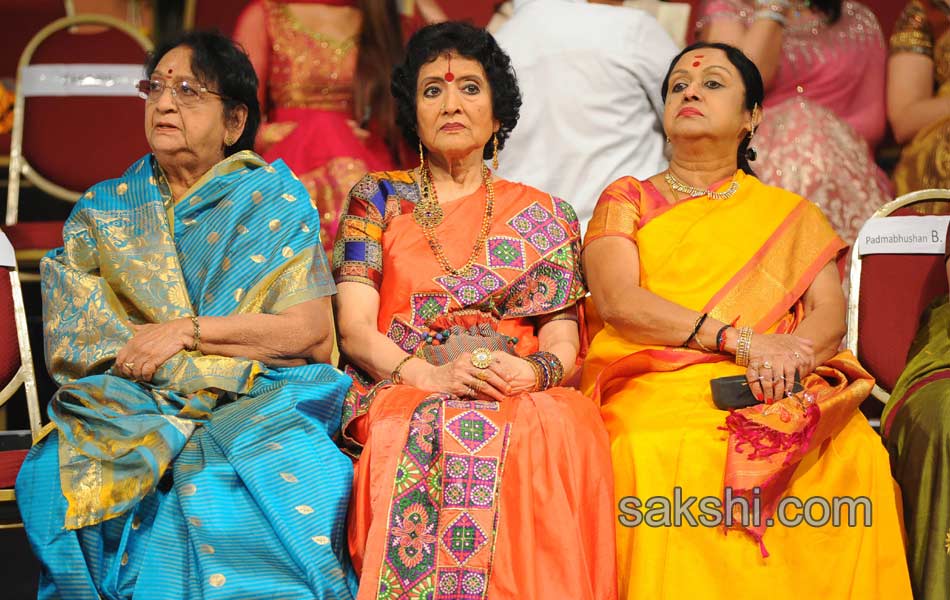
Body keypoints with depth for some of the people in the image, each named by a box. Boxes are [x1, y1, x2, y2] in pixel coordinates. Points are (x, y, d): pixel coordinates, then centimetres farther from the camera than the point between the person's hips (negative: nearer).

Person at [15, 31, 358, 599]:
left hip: (255, 409, -2)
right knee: (63, 478, -30)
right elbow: (69, 339, 4)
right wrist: (237, 365, -7)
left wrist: (188, 331, -10)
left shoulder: (273, 201, 10)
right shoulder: (104, 209, 17)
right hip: (126, 406, 2)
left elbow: (314, 335, 0)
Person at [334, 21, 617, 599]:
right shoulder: (379, 198, 17)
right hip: (403, 393, -1)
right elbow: (355, 329, 5)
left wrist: (534, 371, -15)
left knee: (566, 432, -35)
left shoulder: (545, 216, 20)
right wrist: (429, 374, -15)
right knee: (431, 438, -38)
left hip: (523, 399, 1)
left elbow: (563, 338, 10)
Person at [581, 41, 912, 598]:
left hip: (777, 397, 2)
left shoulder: (791, 216, 24)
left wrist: (792, 354, -15)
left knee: (858, 458, -31)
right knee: (662, 463, -37)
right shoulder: (627, 199, 19)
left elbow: (832, 313, 10)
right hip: (659, 392, -1)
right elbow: (617, 301, 1)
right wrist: (740, 340, -11)